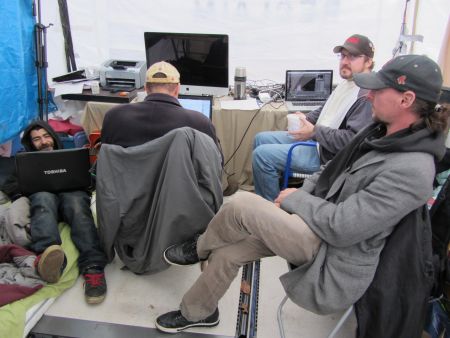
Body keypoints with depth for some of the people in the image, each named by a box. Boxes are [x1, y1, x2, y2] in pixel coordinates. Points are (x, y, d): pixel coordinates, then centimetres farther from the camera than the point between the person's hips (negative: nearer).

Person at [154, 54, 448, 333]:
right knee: (227, 252, 4)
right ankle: (196, 312, 32)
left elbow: (340, 228, -27)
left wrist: (294, 199, -12)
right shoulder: (382, 131, 1)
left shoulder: (412, 169, -27)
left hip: (335, 256, -8)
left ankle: (200, 249, 14)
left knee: (242, 204, -20)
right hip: (322, 223, 8)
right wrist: (300, 193, -1)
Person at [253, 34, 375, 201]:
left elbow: (353, 140, -27)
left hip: (325, 154, -11)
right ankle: (262, 196, 19)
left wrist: (314, 132, -22)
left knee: (262, 155, -18)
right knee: (261, 138, 10)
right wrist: (306, 118, 7)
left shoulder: (368, 95, -20)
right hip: (314, 139, 11)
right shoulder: (346, 84, 12)